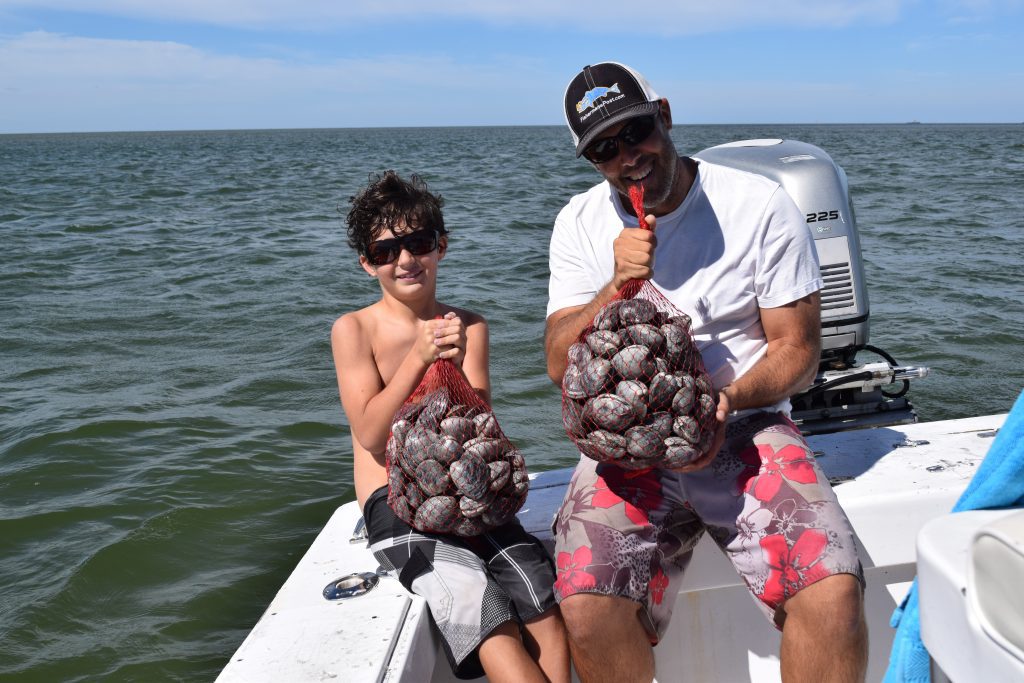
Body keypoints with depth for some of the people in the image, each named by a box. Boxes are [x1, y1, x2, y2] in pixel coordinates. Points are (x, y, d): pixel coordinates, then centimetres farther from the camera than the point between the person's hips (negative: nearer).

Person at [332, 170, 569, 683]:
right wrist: (418, 357, -21)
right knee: (490, 621, -24)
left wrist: (455, 366, -19)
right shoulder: (353, 329, -1)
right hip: (394, 502, -3)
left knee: (546, 611, -20)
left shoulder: (469, 327, 8)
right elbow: (371, 436, -9)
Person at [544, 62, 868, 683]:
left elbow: (797, 348, -1)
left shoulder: (761, 206, -2)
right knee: (588, 612, -24)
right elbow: (560, 363, 1)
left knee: (833, 595, -26)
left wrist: (729, 399, -20)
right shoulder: (581, 223, 6)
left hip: (745, 427, -1)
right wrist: (617, 287, -16)